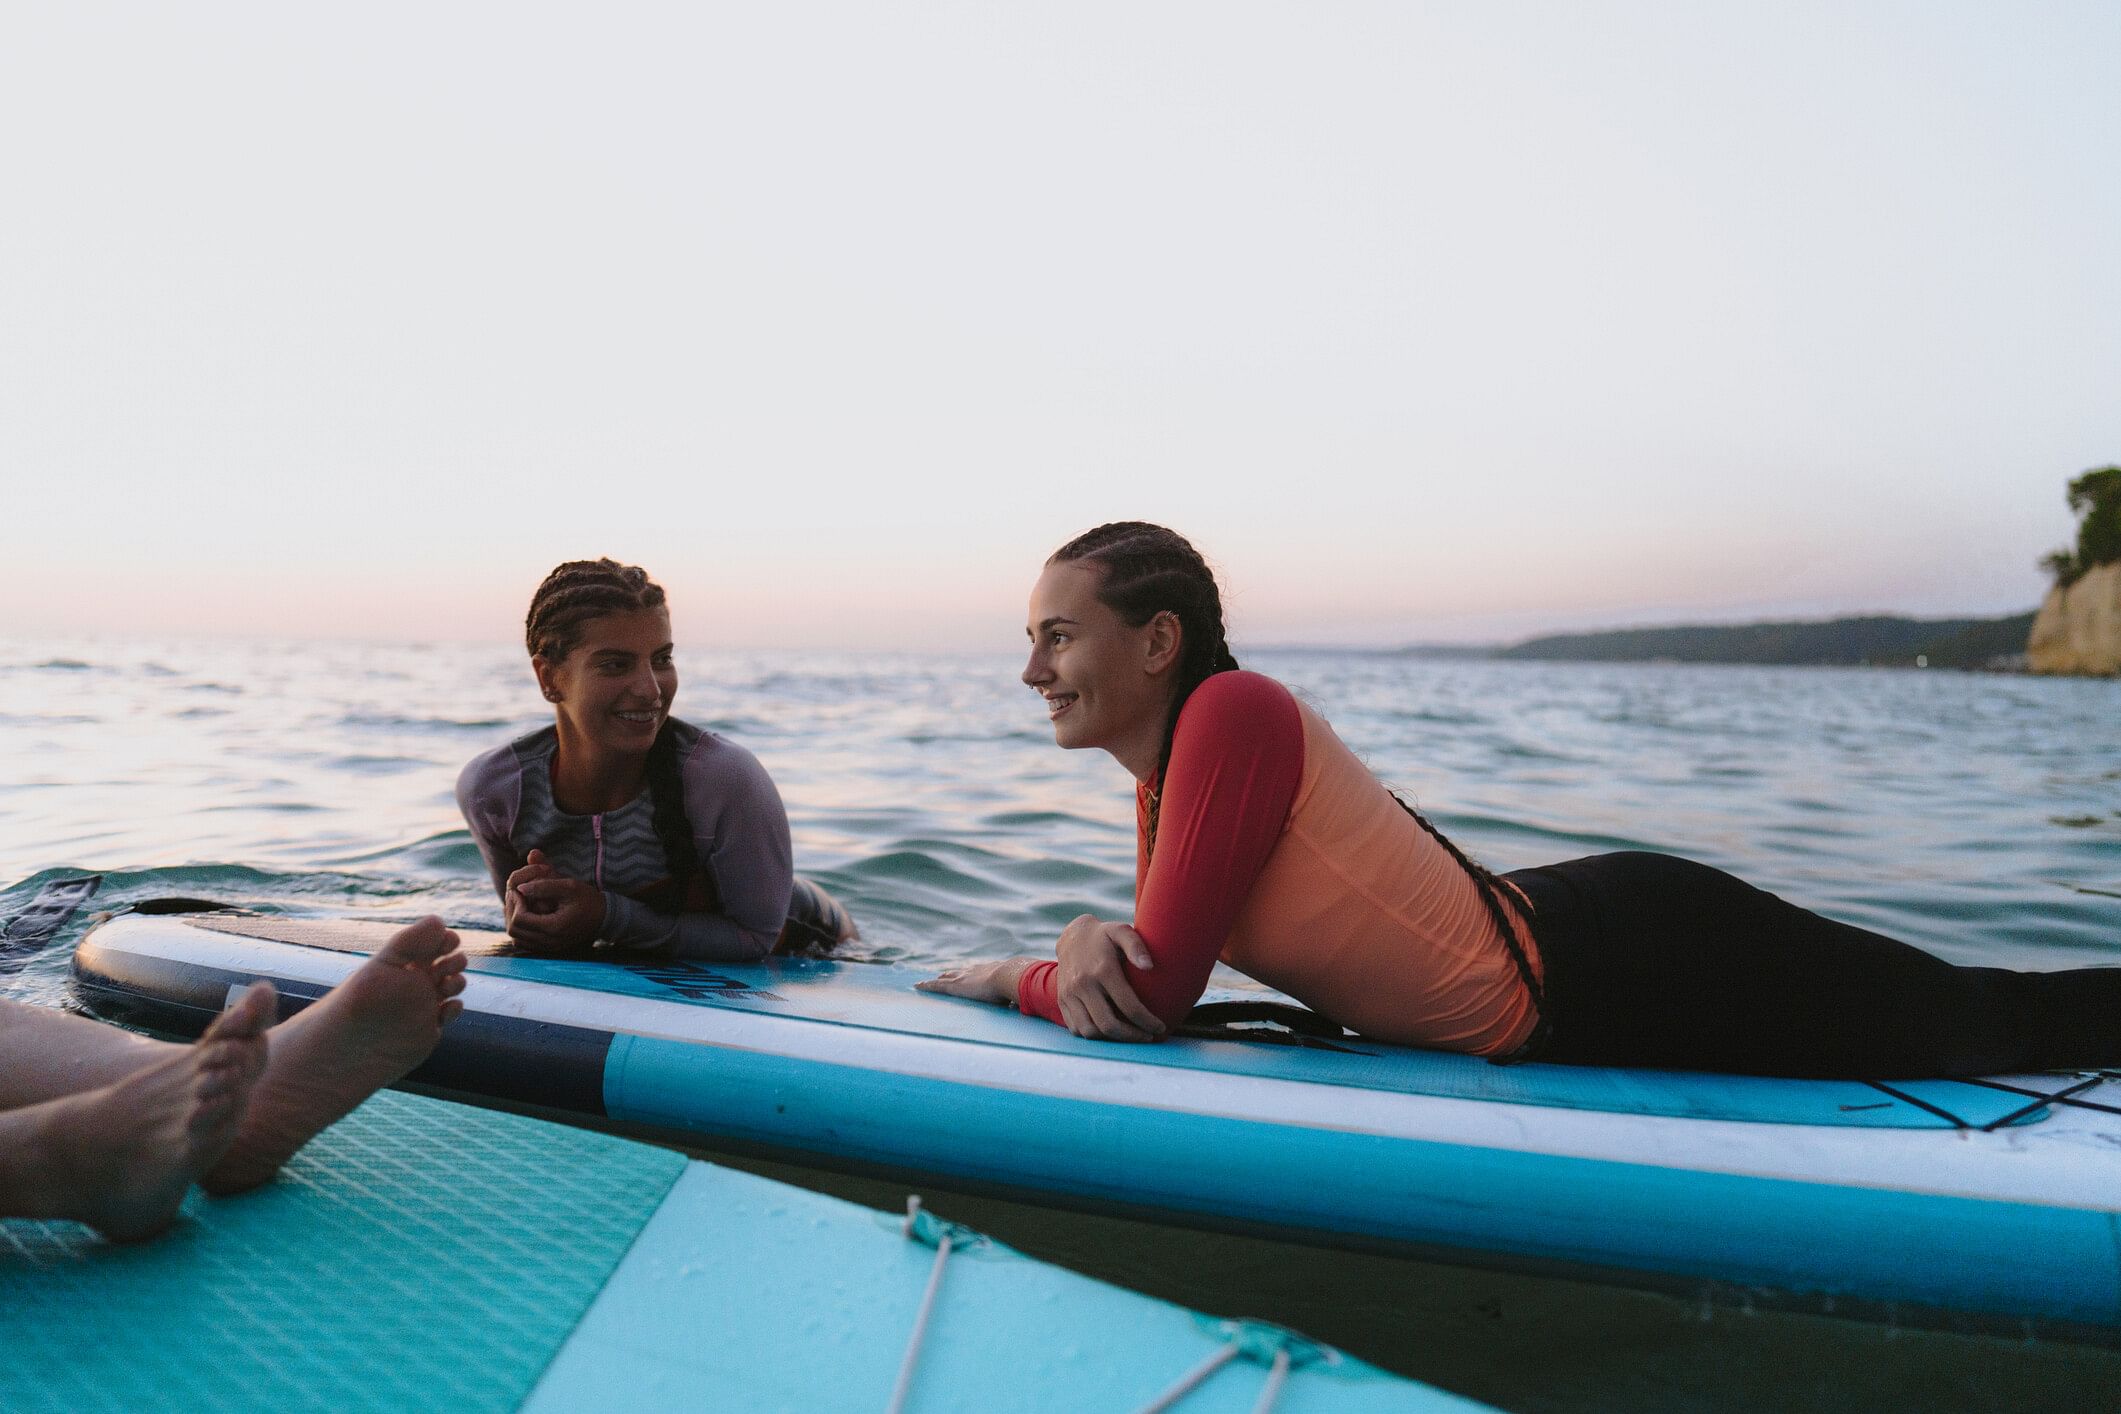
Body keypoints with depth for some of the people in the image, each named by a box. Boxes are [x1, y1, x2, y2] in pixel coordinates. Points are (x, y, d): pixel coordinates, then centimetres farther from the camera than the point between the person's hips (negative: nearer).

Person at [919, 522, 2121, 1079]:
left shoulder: (1233, 714, -25)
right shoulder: (1160, 768, 2)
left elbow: (1157, 997, -25)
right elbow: (1160, 948, 13)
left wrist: (1016, 976, -6)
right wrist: (1092, 940, -10)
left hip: (1621, 972, -7)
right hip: (1558, 985, 7)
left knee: (2000, 1023, 14)